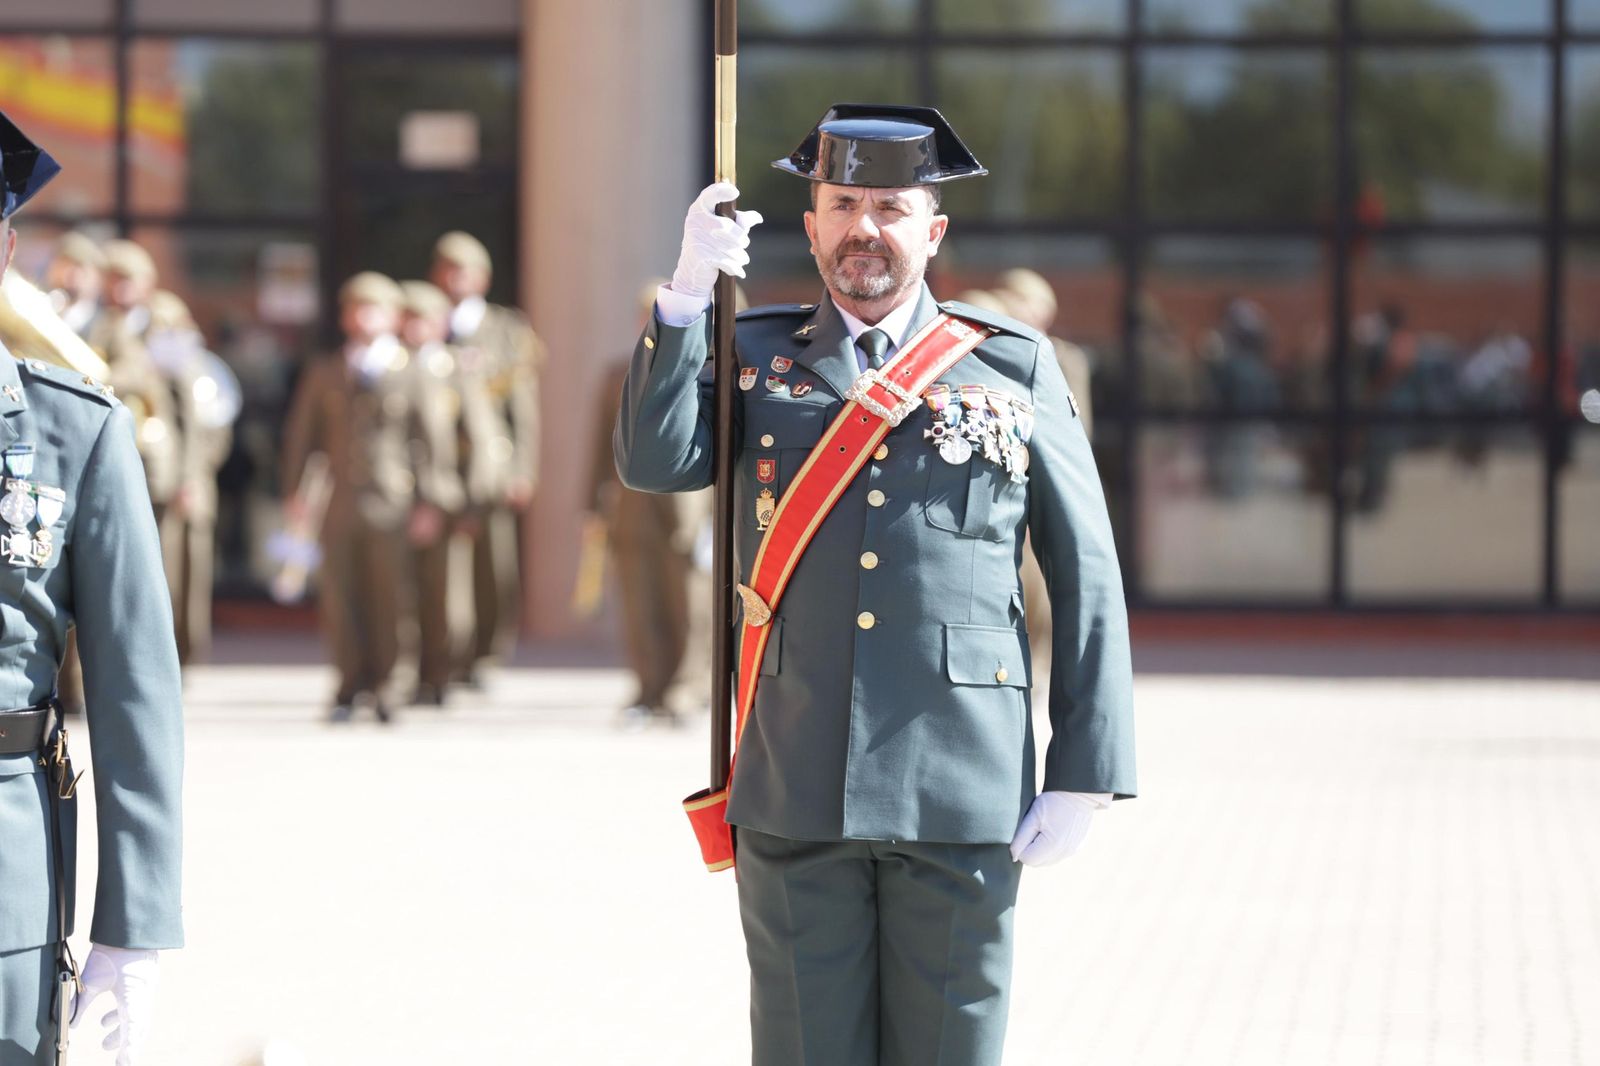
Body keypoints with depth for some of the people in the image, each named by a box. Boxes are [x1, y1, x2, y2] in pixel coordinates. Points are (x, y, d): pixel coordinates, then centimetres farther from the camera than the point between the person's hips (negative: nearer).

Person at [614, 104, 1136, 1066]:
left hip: (961, 797, -1)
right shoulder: (756, 360, 12)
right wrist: (690, 290, -13)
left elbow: (1087, 578, 4)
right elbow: (655, 464, -6)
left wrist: (1086, 772, -2)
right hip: (794, 796, 1)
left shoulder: (1014, 367, 6)